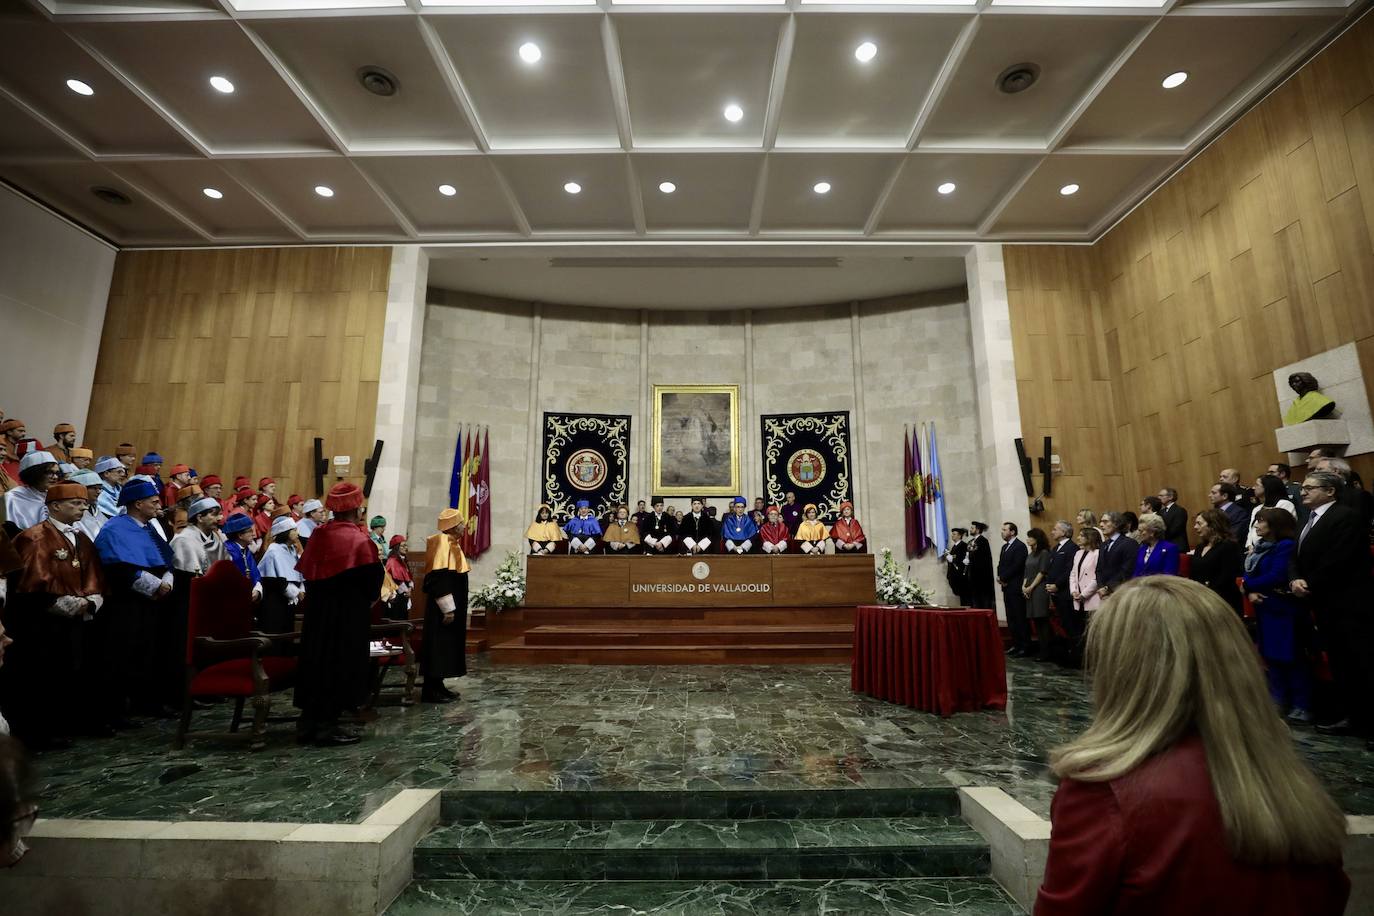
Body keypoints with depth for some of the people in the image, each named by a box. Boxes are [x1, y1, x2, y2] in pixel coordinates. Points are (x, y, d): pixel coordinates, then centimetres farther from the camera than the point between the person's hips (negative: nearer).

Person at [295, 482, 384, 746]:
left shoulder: (318, 535, 3)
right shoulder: (360, 541, -16)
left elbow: (307, 574, 10)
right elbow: (372, 585, -14)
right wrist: (366, 599, 7)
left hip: (317, 613, 7)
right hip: (348, 616, -7)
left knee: (316, 662, 15)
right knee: (341, 666, 3)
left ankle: (308, 722, 22)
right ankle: (327, 725, 9)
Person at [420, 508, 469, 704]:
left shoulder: (451, 543, 12)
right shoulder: (443, 542, -17)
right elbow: (438, 578, -24)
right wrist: (448, 608, -24)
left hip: (451, 607, 10)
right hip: (443, 609, -10)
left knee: (445, 647, 13)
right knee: (438, 647, -4)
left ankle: (438, 686, 20)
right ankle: (430, 690, 3)